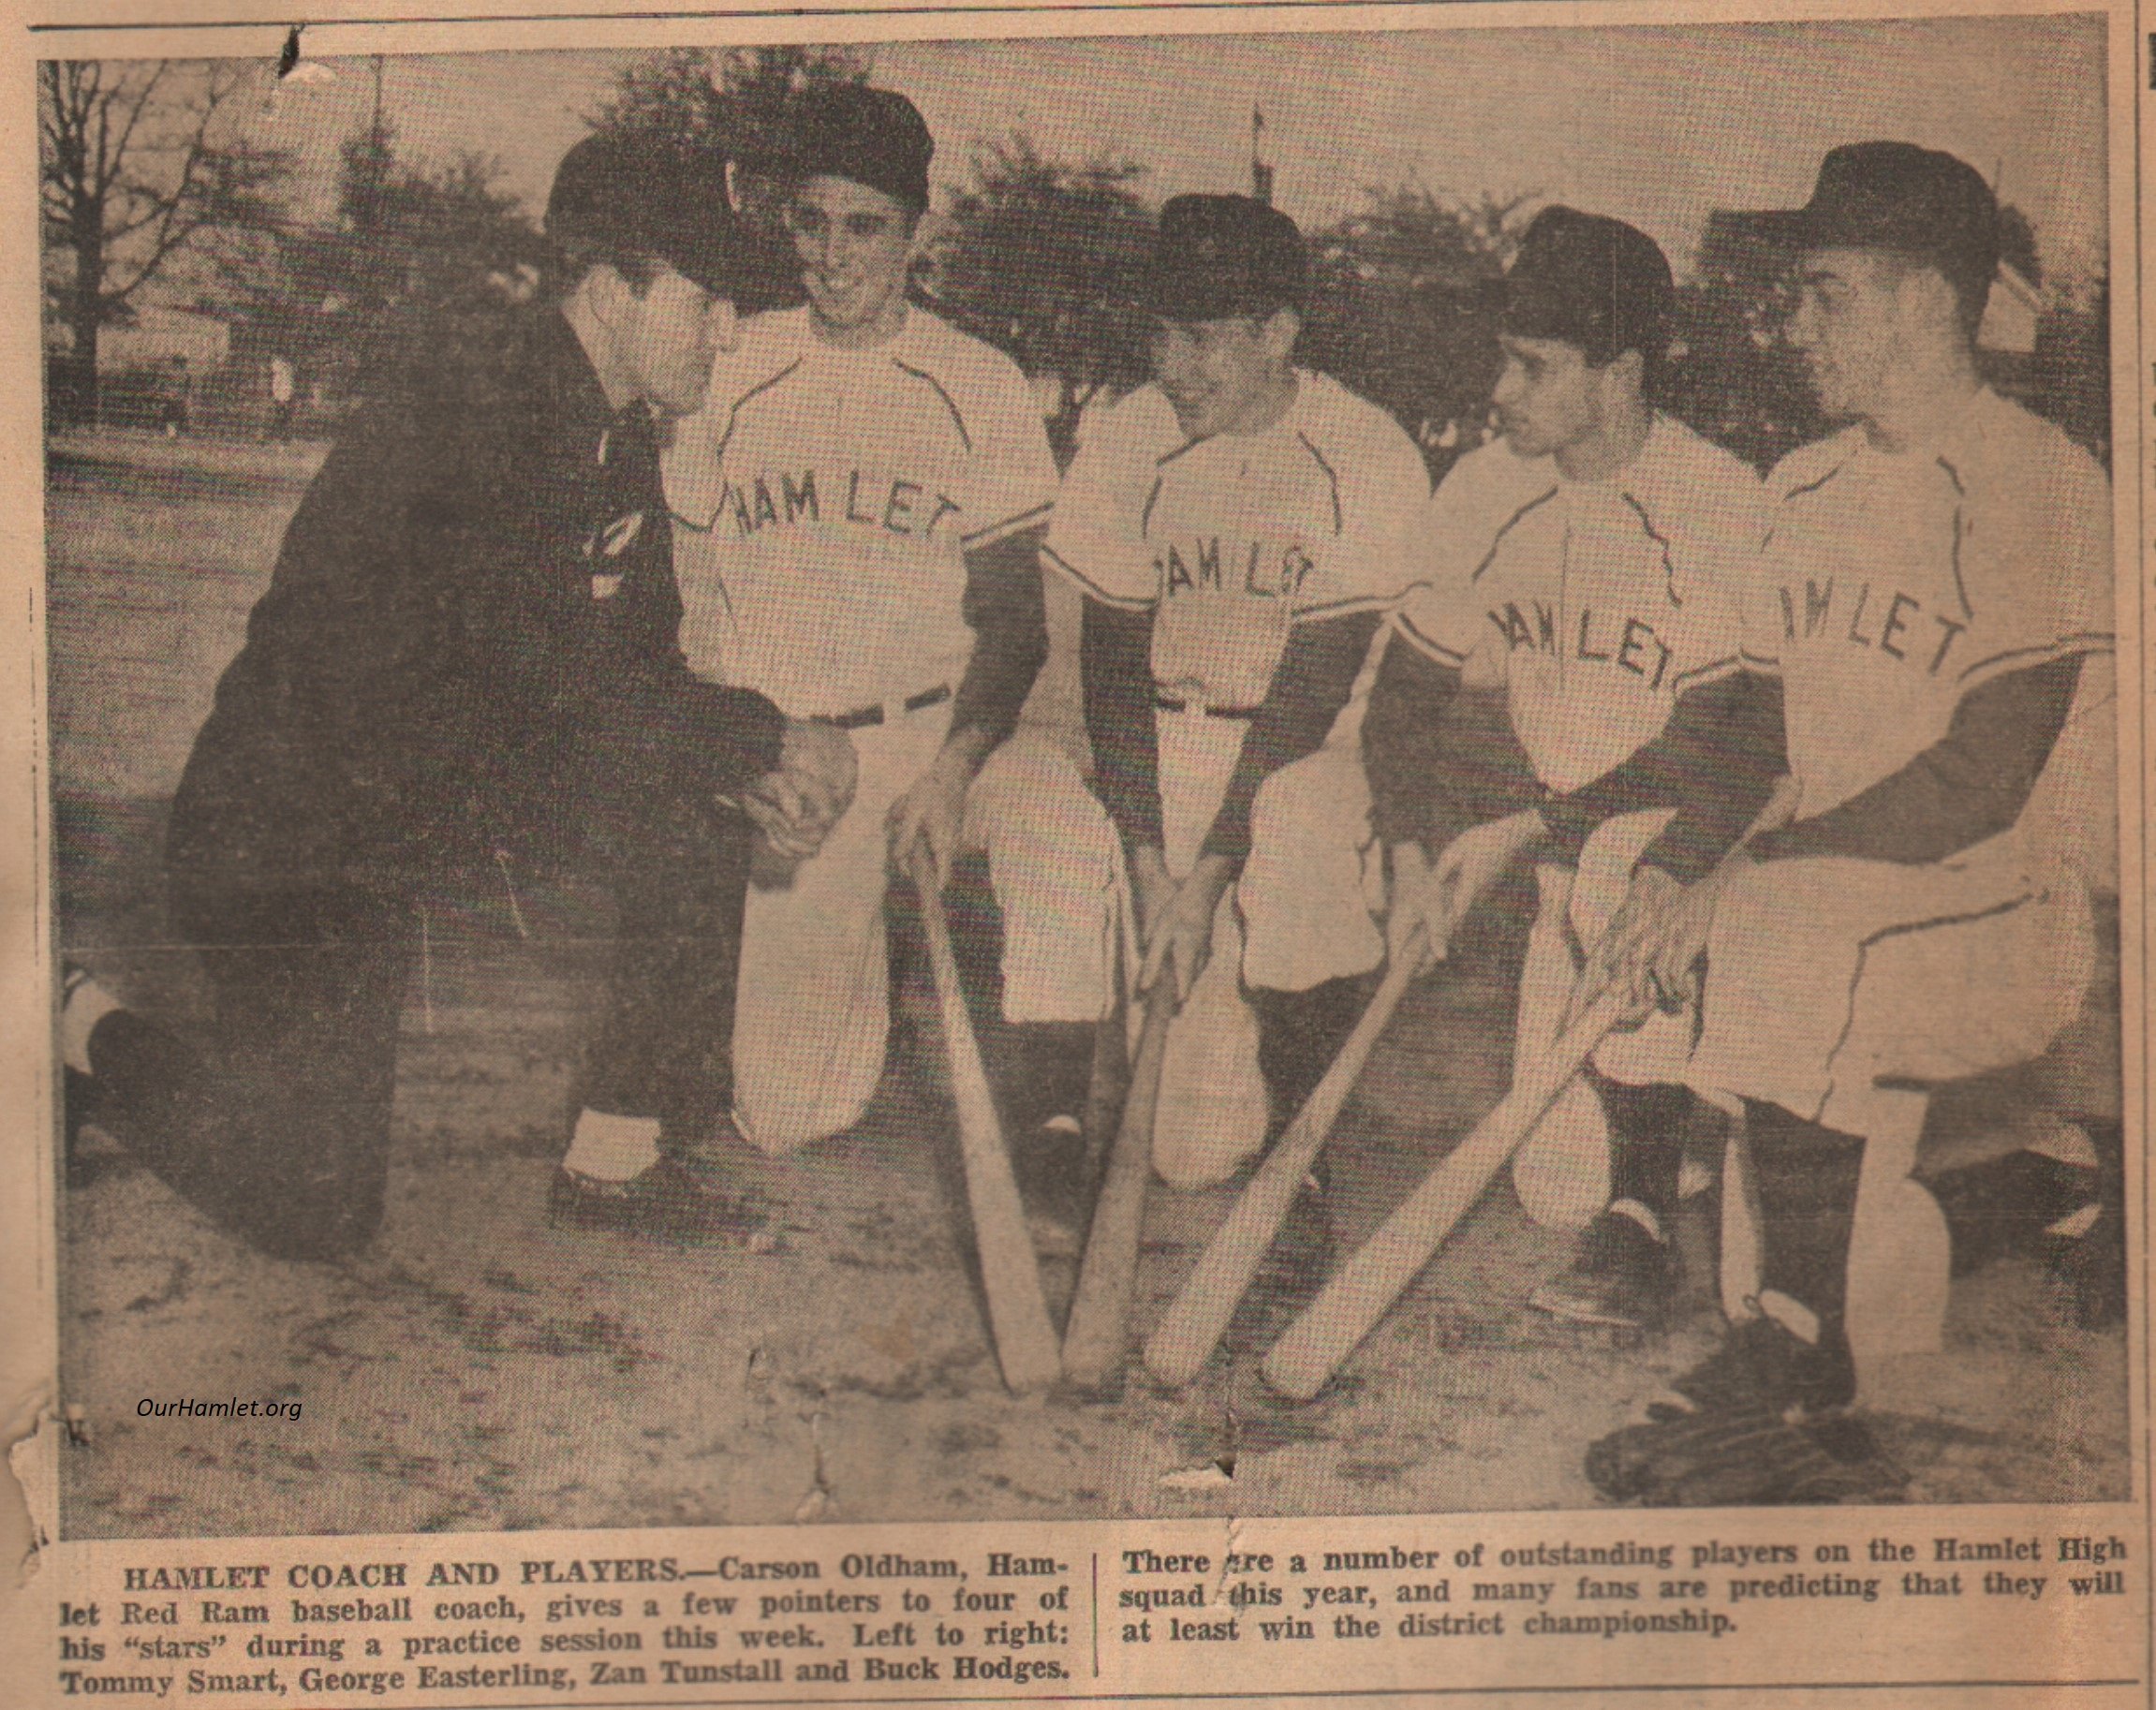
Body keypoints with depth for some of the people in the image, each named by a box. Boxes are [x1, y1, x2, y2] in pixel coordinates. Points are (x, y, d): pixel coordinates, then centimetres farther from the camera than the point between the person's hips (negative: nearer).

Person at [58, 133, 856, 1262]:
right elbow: (557, 677, -28)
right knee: (315, 1212, -11)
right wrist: (767, 739, -20)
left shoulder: (620, 446, 3)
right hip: (292, 833, -8)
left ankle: (618, 1146, -5)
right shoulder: (454, 419, -24)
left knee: (680, 787, -14)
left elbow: (644, 667, 8)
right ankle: (82, 1031, 16)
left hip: (458, 797, 8)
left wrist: (743, 768, -12)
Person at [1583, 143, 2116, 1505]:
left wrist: (1748, 880, -21)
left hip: (2012, 915, -8)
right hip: (1821, 892, 8)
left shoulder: (2036, 489, -11)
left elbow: (1982, 785, -19)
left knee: (1798, 942, -30)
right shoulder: (1809, 484, 14)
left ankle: (1797, 1372, -15)